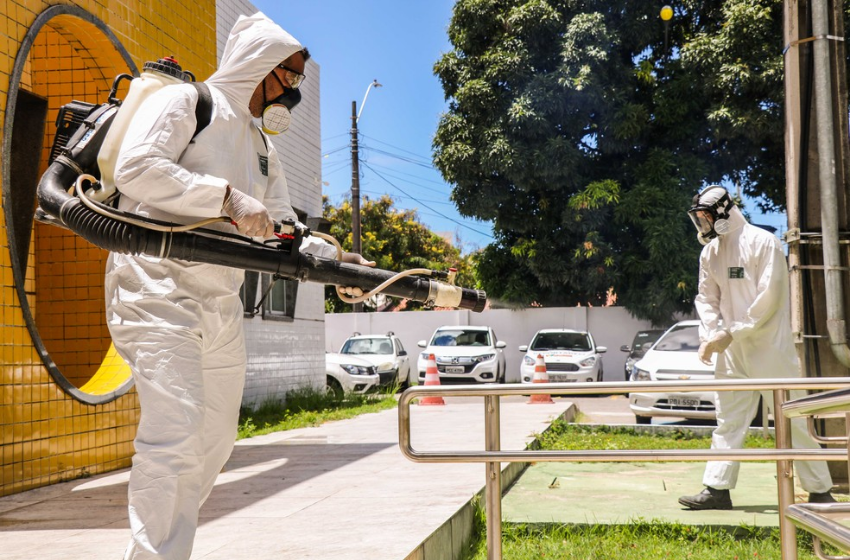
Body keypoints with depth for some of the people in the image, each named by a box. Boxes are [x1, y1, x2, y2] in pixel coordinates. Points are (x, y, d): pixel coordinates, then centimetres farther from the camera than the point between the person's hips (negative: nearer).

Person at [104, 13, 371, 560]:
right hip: (159, 288, -8)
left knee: (216, 437, 11)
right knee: (175, 430, -19)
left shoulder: (263, 149, 21)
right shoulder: (184, 101, -2)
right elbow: (136, 167, -18)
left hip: (222, 305, 8)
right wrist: (229, 197, -22)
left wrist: (333, 259, 2)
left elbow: (282, 229, 19)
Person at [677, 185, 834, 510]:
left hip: (769, 347, -6)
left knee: (791, 420, 0)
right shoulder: (710, 252, 9)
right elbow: (707, 299, 11)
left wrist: (732, 334, -17)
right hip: (731, 350, 6)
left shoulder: (762, 242, -11)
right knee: (728, 419, 7)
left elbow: (769, 299, -16)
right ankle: (717, 489, 10)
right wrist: (711, 336, -5)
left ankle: (820, 491, 11)